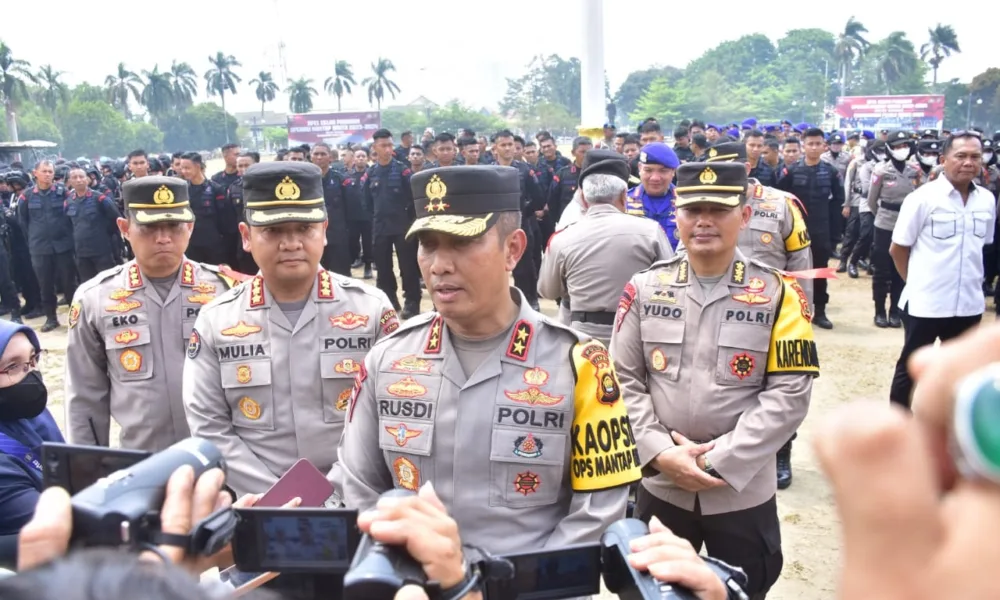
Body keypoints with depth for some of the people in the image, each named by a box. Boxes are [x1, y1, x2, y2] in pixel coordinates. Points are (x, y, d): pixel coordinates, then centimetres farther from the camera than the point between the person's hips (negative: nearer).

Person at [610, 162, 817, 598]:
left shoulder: (777, 294, -6)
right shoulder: (644, 288, -1)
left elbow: (789, 392, -10)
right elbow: (624, 380, -1)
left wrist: (720, 460, -15)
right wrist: (658, 452, -13)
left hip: (744, 492, -1)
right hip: (661, 488, 2)